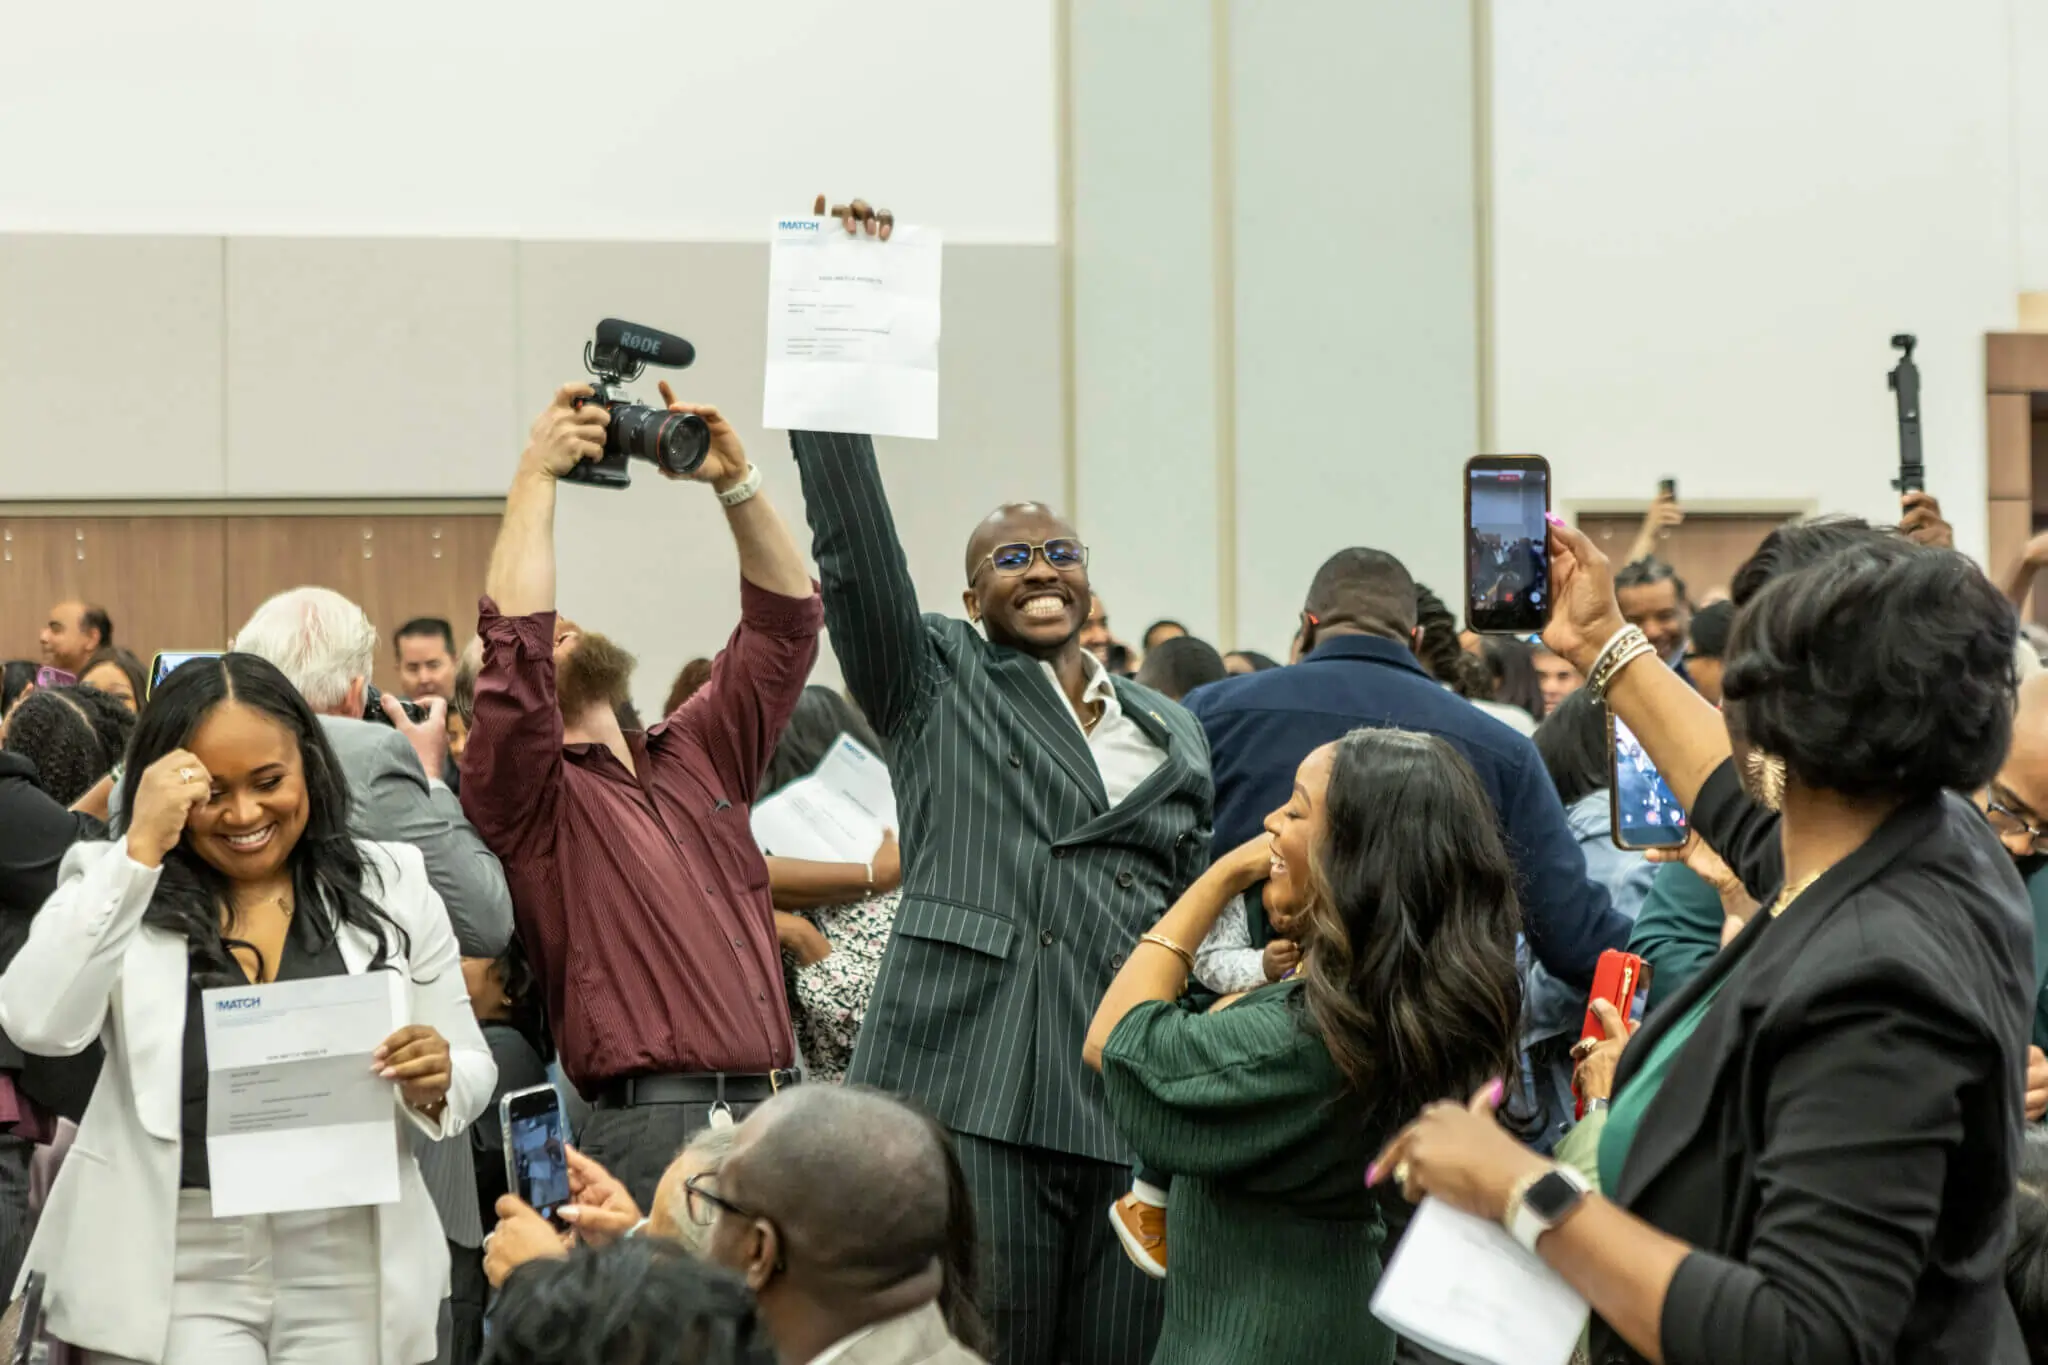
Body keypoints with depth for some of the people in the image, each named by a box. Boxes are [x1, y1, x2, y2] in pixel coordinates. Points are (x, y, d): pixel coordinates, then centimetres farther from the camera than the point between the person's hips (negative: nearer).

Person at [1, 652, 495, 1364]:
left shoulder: (390, 885, 6)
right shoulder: (116, 886, 2)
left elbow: (471, 1075, 9)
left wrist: (434, 1084, -15)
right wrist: (140, 849, -17)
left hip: (351, 1272, 2)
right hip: (176, 1273, -2)